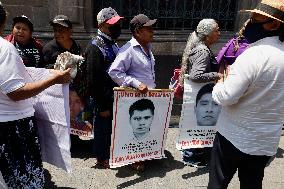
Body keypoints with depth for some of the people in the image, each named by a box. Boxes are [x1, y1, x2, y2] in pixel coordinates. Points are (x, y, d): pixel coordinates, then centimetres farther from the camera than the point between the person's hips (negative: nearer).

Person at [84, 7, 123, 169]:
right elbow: (93, 81, -20)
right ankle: (102, 158, 28)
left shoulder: (112, 44, 10)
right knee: (102, 128, 9)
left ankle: (108, 153, 38)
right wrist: (102, 106, -18)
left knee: (111, 127, 20)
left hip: (115, 97, 8)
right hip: (105, 100, -8)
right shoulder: (94, 48, -18)